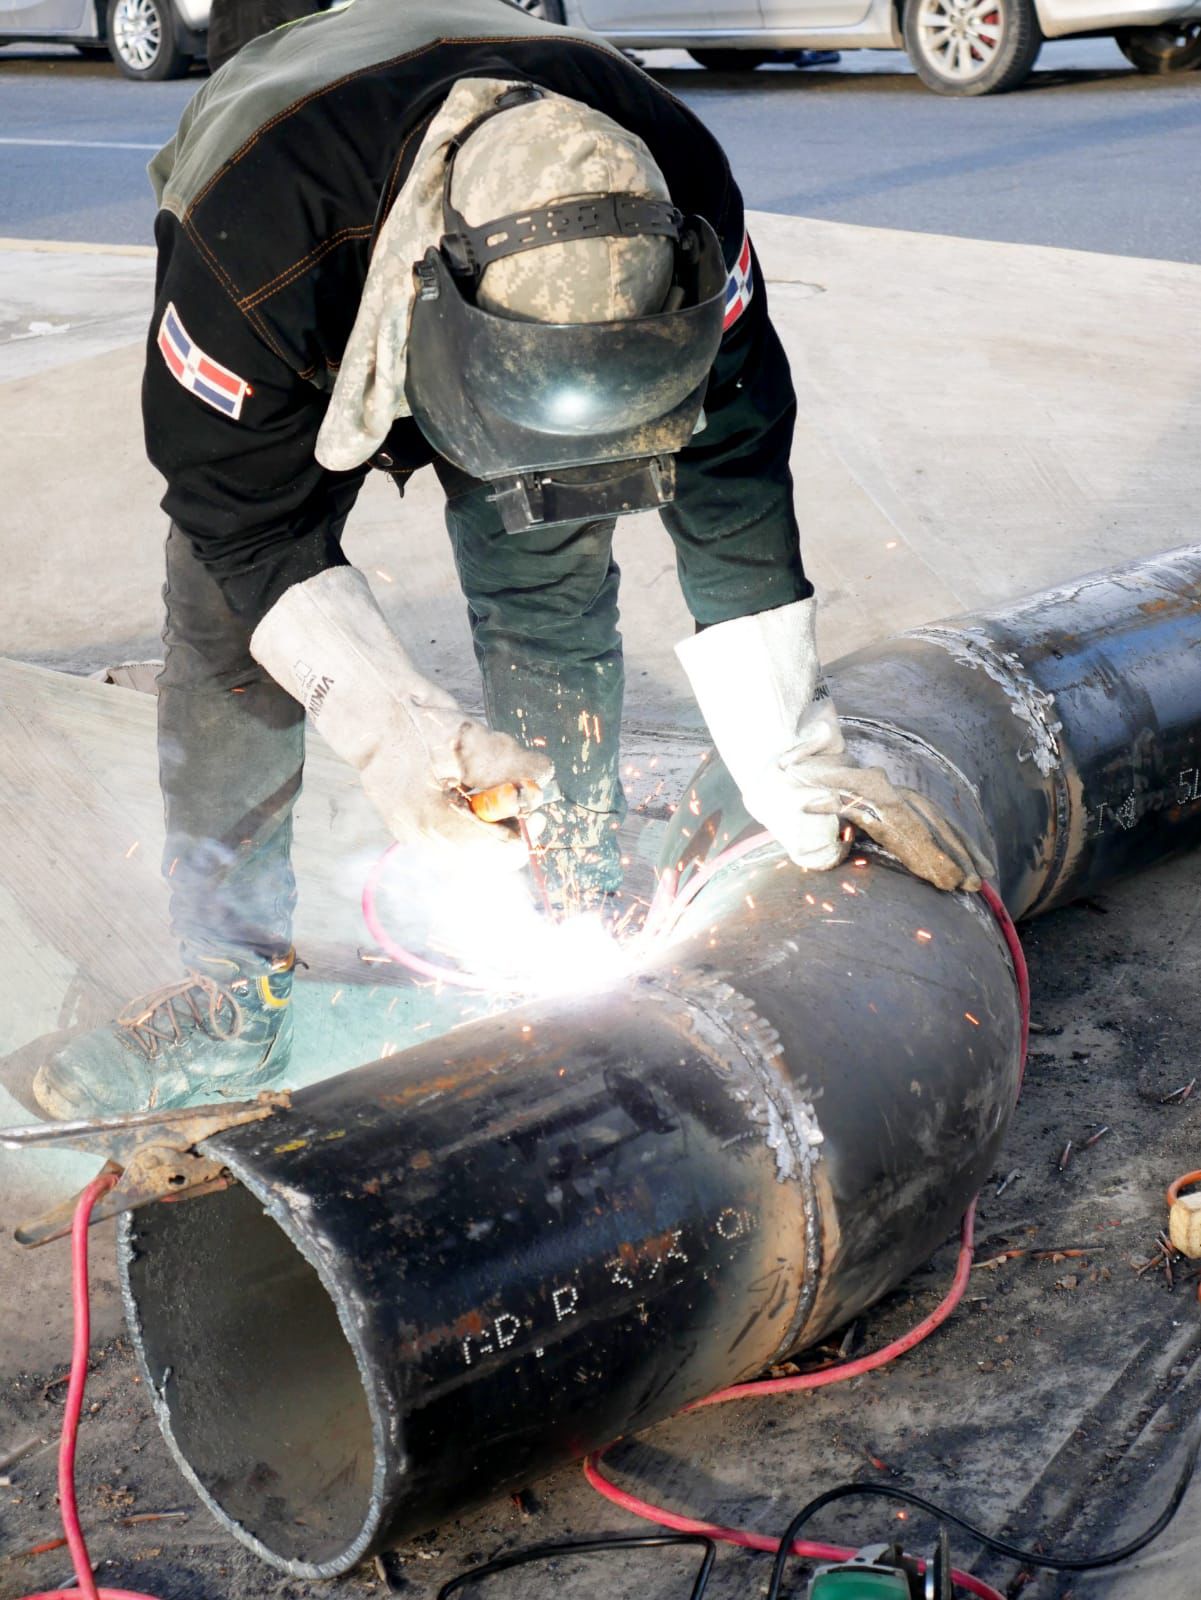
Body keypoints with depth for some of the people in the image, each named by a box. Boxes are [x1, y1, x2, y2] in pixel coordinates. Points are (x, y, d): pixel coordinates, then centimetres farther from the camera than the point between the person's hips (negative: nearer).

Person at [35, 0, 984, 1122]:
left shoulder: (676, 212, -37)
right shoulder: (252, 245, -45)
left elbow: (732, 485, -28)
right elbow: (251, 523, -31)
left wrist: (796, 766, -29)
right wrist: (387, 724, -44)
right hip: (296, 355, -1)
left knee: (555, 612, -9)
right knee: (229, 638, -10)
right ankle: (228, 1002, 2)